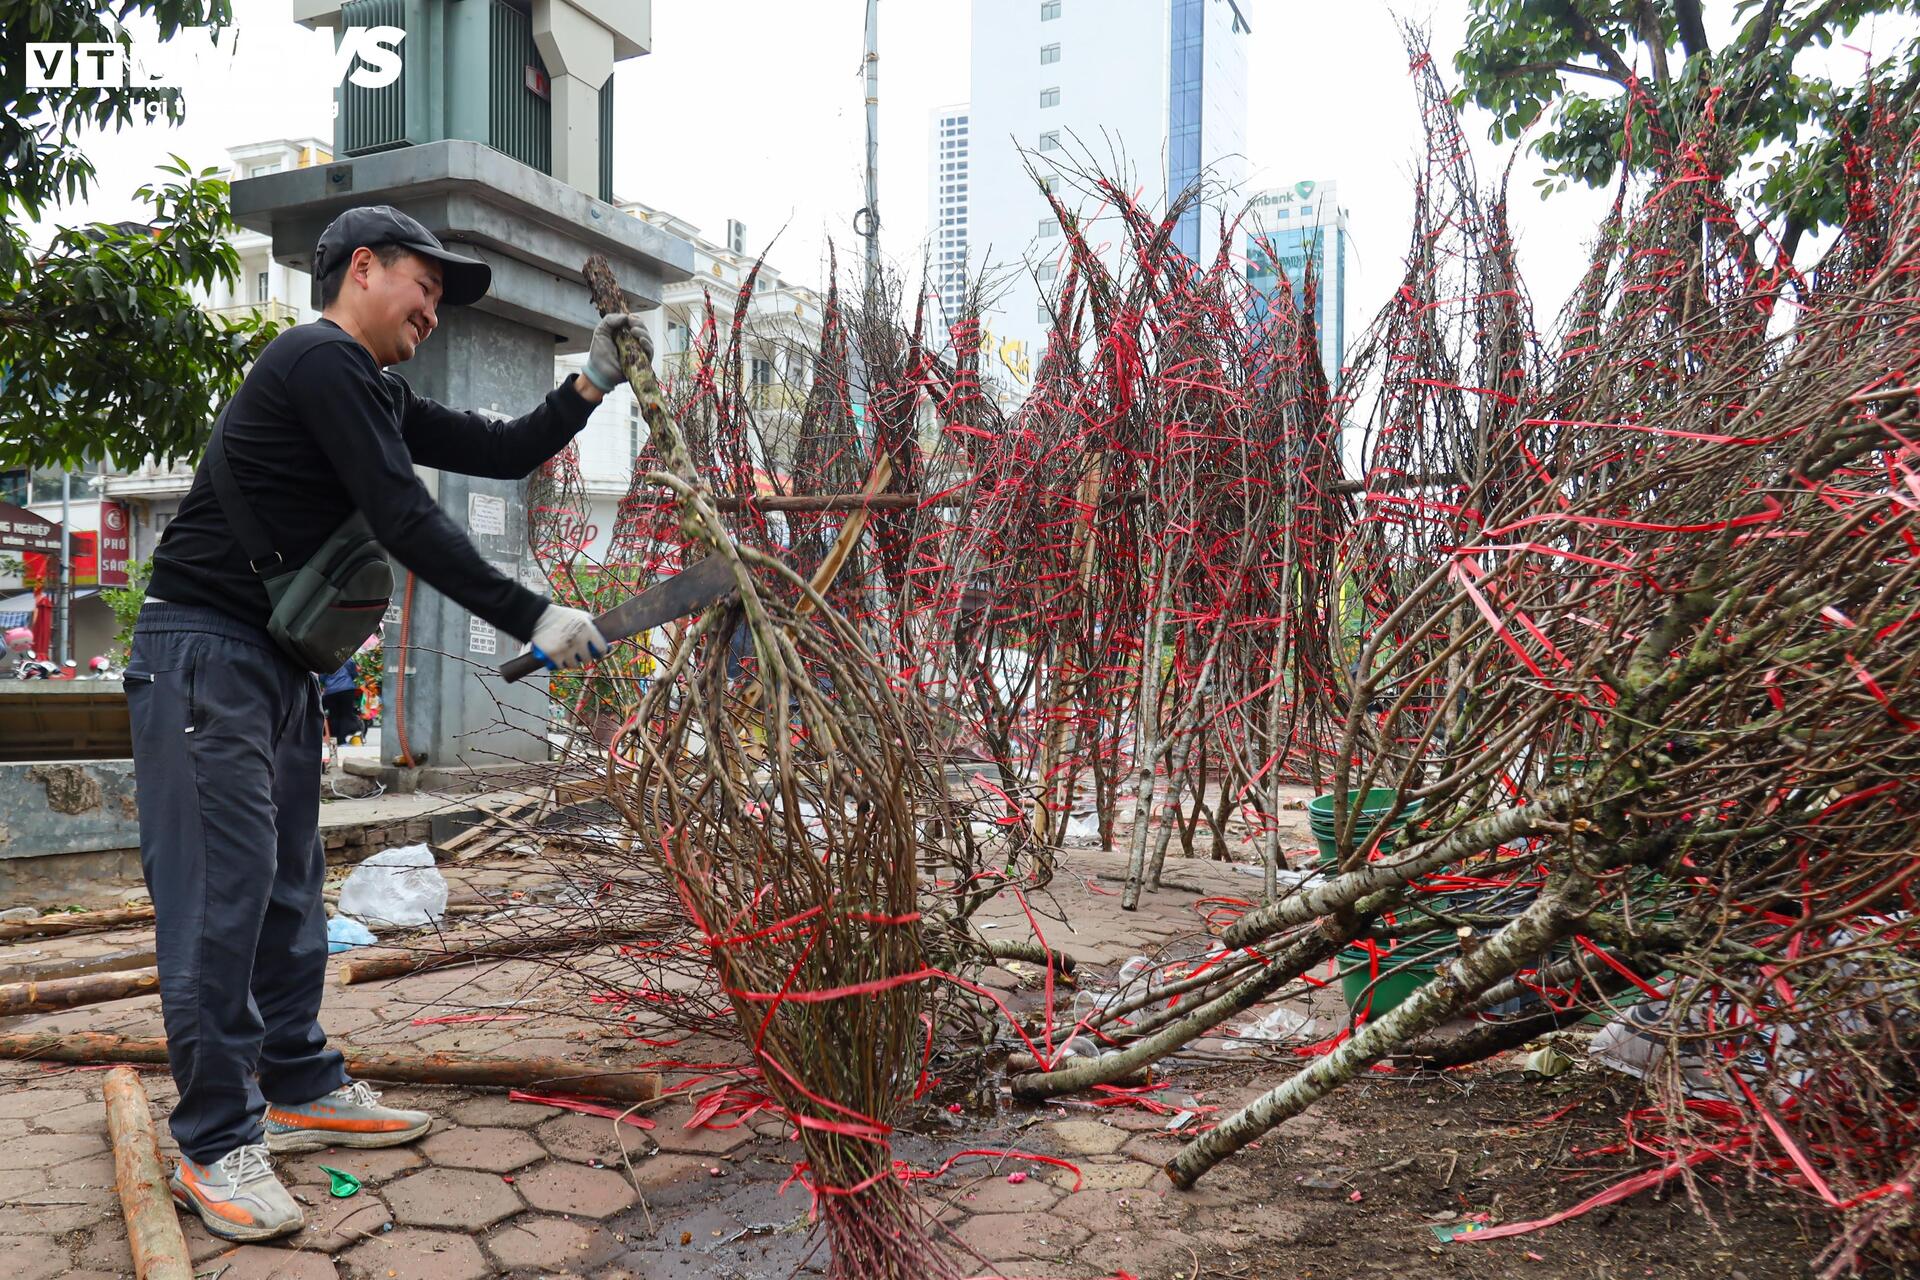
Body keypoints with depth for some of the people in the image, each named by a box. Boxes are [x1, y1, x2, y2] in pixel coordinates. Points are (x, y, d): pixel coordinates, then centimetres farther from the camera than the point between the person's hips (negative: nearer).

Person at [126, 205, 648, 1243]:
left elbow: (502, 452, 18)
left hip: (282, 662, 10)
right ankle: (215, 1146, 1)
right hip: (206, 651, -10)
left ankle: (301, 1090, 22)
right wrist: (532, 619, -19)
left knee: (288, 885, 12)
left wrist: (593, 383, 7)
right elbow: (405, 522, -20)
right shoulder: (321, 361, -13)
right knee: (222, 890, -7)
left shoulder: (376, 395, 17)